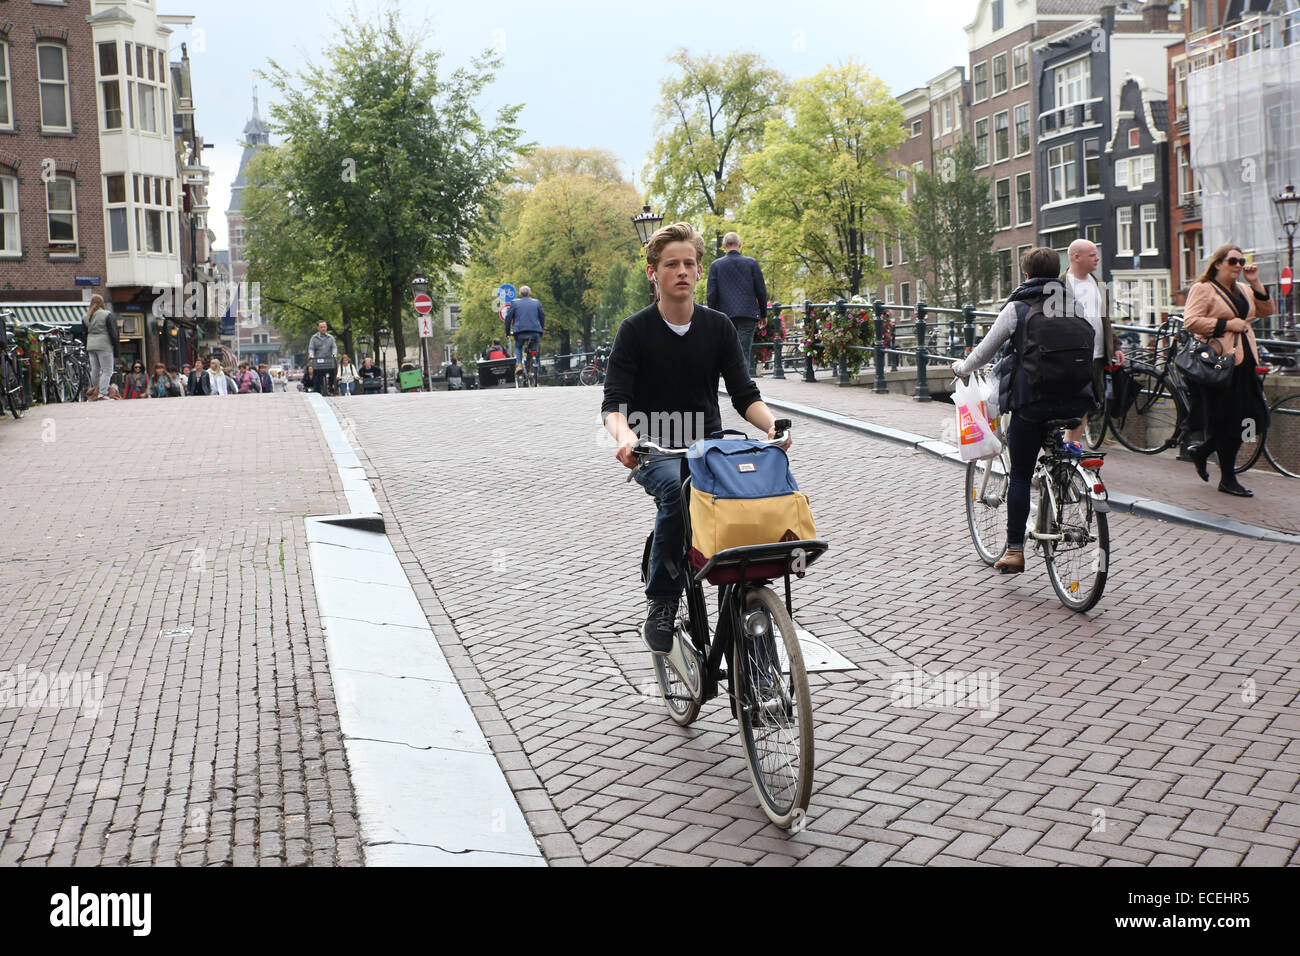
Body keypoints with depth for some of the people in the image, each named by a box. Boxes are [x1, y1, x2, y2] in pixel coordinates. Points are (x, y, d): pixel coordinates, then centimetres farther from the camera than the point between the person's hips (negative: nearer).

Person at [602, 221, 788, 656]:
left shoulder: (718, 327, 5)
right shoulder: (635, 330, -4)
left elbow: (744, 394, 2)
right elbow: (614, 403, -10)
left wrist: (772, 425, -19)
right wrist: (625, 435, -33)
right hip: (653, 450, -3)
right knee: (676, 489, -36)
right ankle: (661, 605, -23)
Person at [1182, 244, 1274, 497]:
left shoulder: (1243, 289, 19)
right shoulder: (1203, 289, -4)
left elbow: (1266, 311, 14)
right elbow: (1190, 321, -15)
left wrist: (1256, 283, 4)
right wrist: (1227, 324, -16)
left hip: (1244, 362, 7)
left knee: (1248, 418, 5)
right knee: (1228, 421, -3)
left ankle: (1201, 451, 25)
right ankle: (1227, 479, 8)